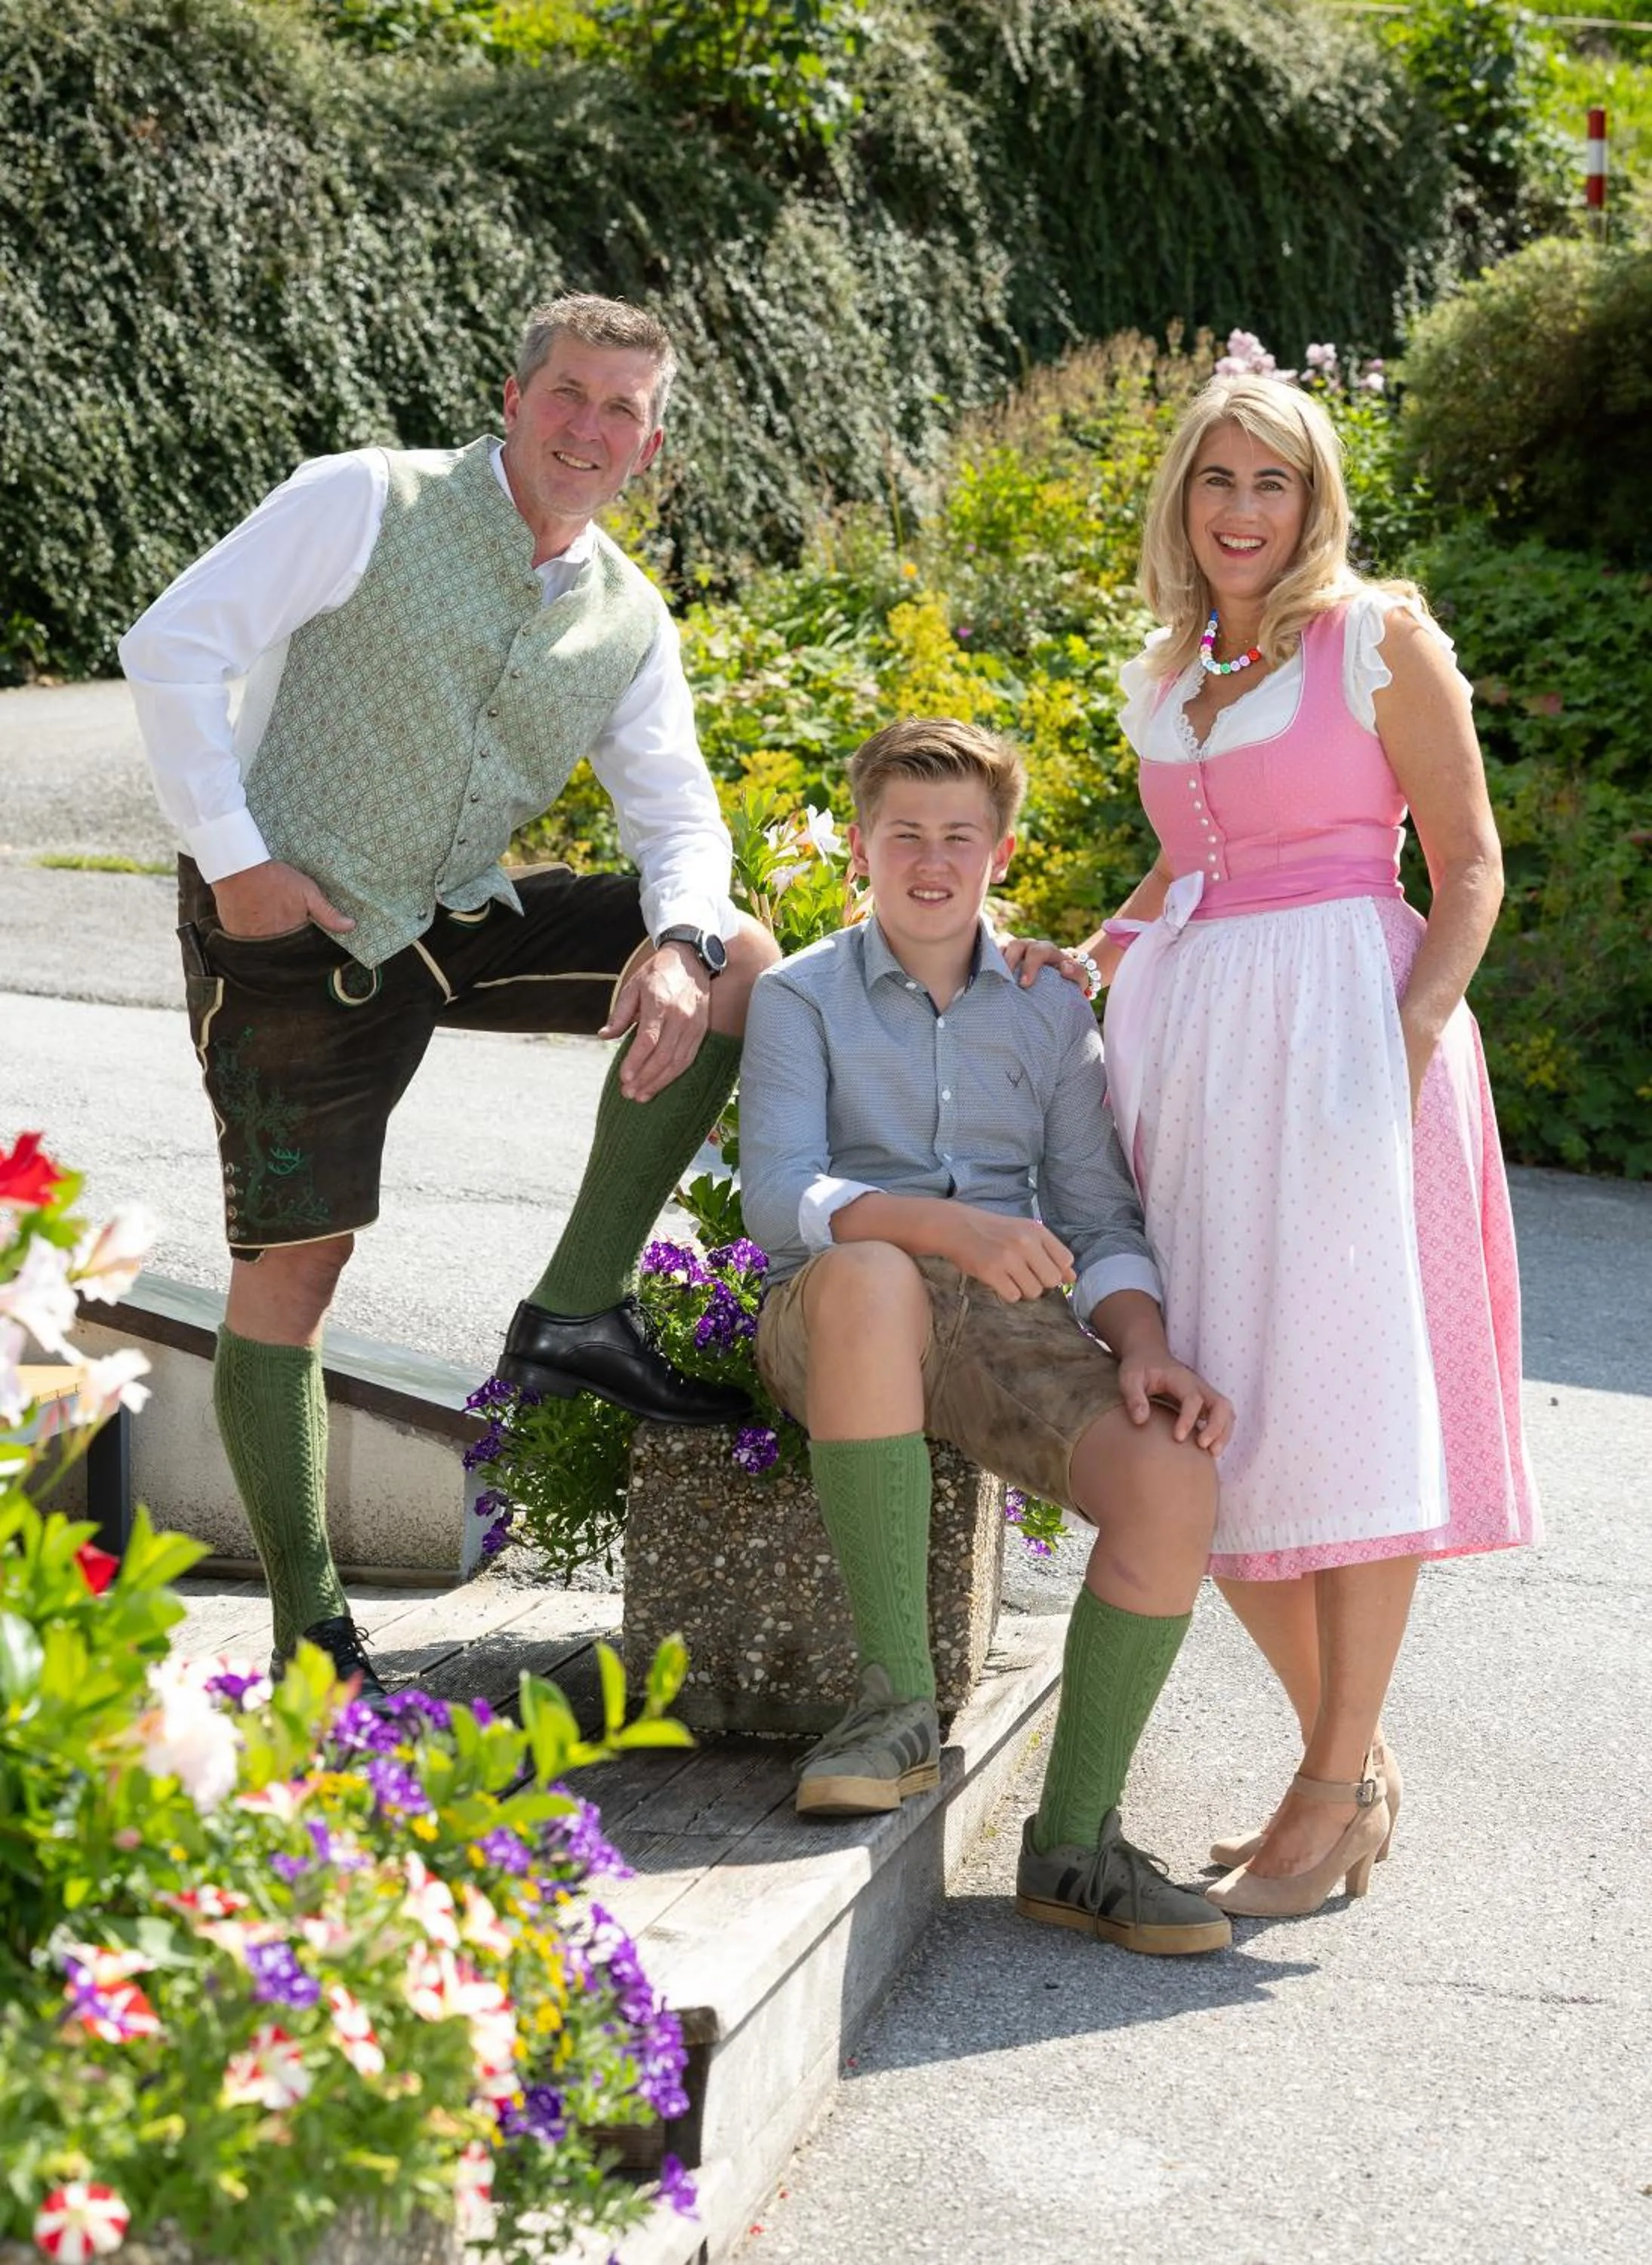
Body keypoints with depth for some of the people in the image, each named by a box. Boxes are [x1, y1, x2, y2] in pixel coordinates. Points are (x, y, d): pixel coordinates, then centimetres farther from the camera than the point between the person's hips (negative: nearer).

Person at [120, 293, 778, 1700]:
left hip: (462, 925, 5)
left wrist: (681, 942, -19)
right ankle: (309, 1634, 8)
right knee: (293, 1267, -4)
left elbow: (676, 809, 3)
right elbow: (175, 648, -12)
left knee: (737, 959, -10)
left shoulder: (630, 623, 7)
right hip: (292, 932, -5)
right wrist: (232, 856, -16)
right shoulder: (364, 504, -9)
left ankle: (577, 1313, -10)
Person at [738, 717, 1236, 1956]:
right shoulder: (803, 997, 9)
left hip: (1015, 1327, 3)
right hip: (833, 1320, -3)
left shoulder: (1052, 1014, 19)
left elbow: (1100, 1215, 13)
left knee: (1174, 1481, -27)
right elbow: (780, 1196, -7)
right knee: (871, 1276, -41)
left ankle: (1075, 1839, -15)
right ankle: (898, 1700, -34)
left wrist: (1146, 1346, -9)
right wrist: (947, 1227, -25)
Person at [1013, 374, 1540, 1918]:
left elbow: (1470, 868, -3)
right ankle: (1356, 1759, 18)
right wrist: (1087, 957, 14)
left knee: (1347, 1405, -7)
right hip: (1187, 1035, 6)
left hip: (1340, 1024, -6)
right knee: (1209, 1419, 3)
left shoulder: (1378, 636, 0)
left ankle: (1334, 1791, 2)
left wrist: (1413, 1035, -17)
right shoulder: (1160, 675, 17)